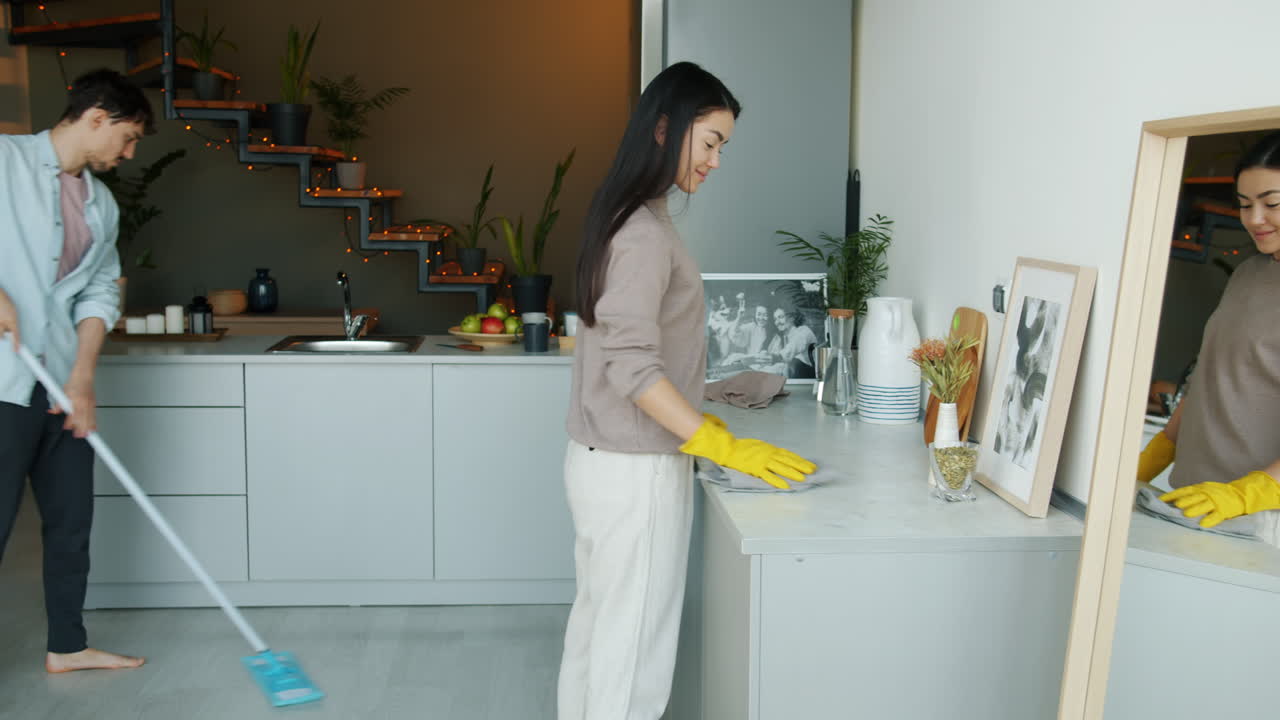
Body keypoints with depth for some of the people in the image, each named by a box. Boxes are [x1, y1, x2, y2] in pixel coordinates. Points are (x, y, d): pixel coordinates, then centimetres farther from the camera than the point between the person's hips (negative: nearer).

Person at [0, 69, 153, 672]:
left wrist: (82, 379, -1)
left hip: (61, 384, 7)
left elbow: (100, 294, 12)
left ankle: (66, 646, 26)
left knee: (71, 517, 12)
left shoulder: (102, 204, 15)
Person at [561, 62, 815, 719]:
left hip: (604, 461, 10)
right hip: (636, 473, -10)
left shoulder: (629, 218, 11)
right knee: (634, 650, 1)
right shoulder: (644, 233, -19)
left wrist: (703, 426, 13)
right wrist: (723, 446, -22)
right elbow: (633, 367, -24)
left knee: (596, 628, 19)